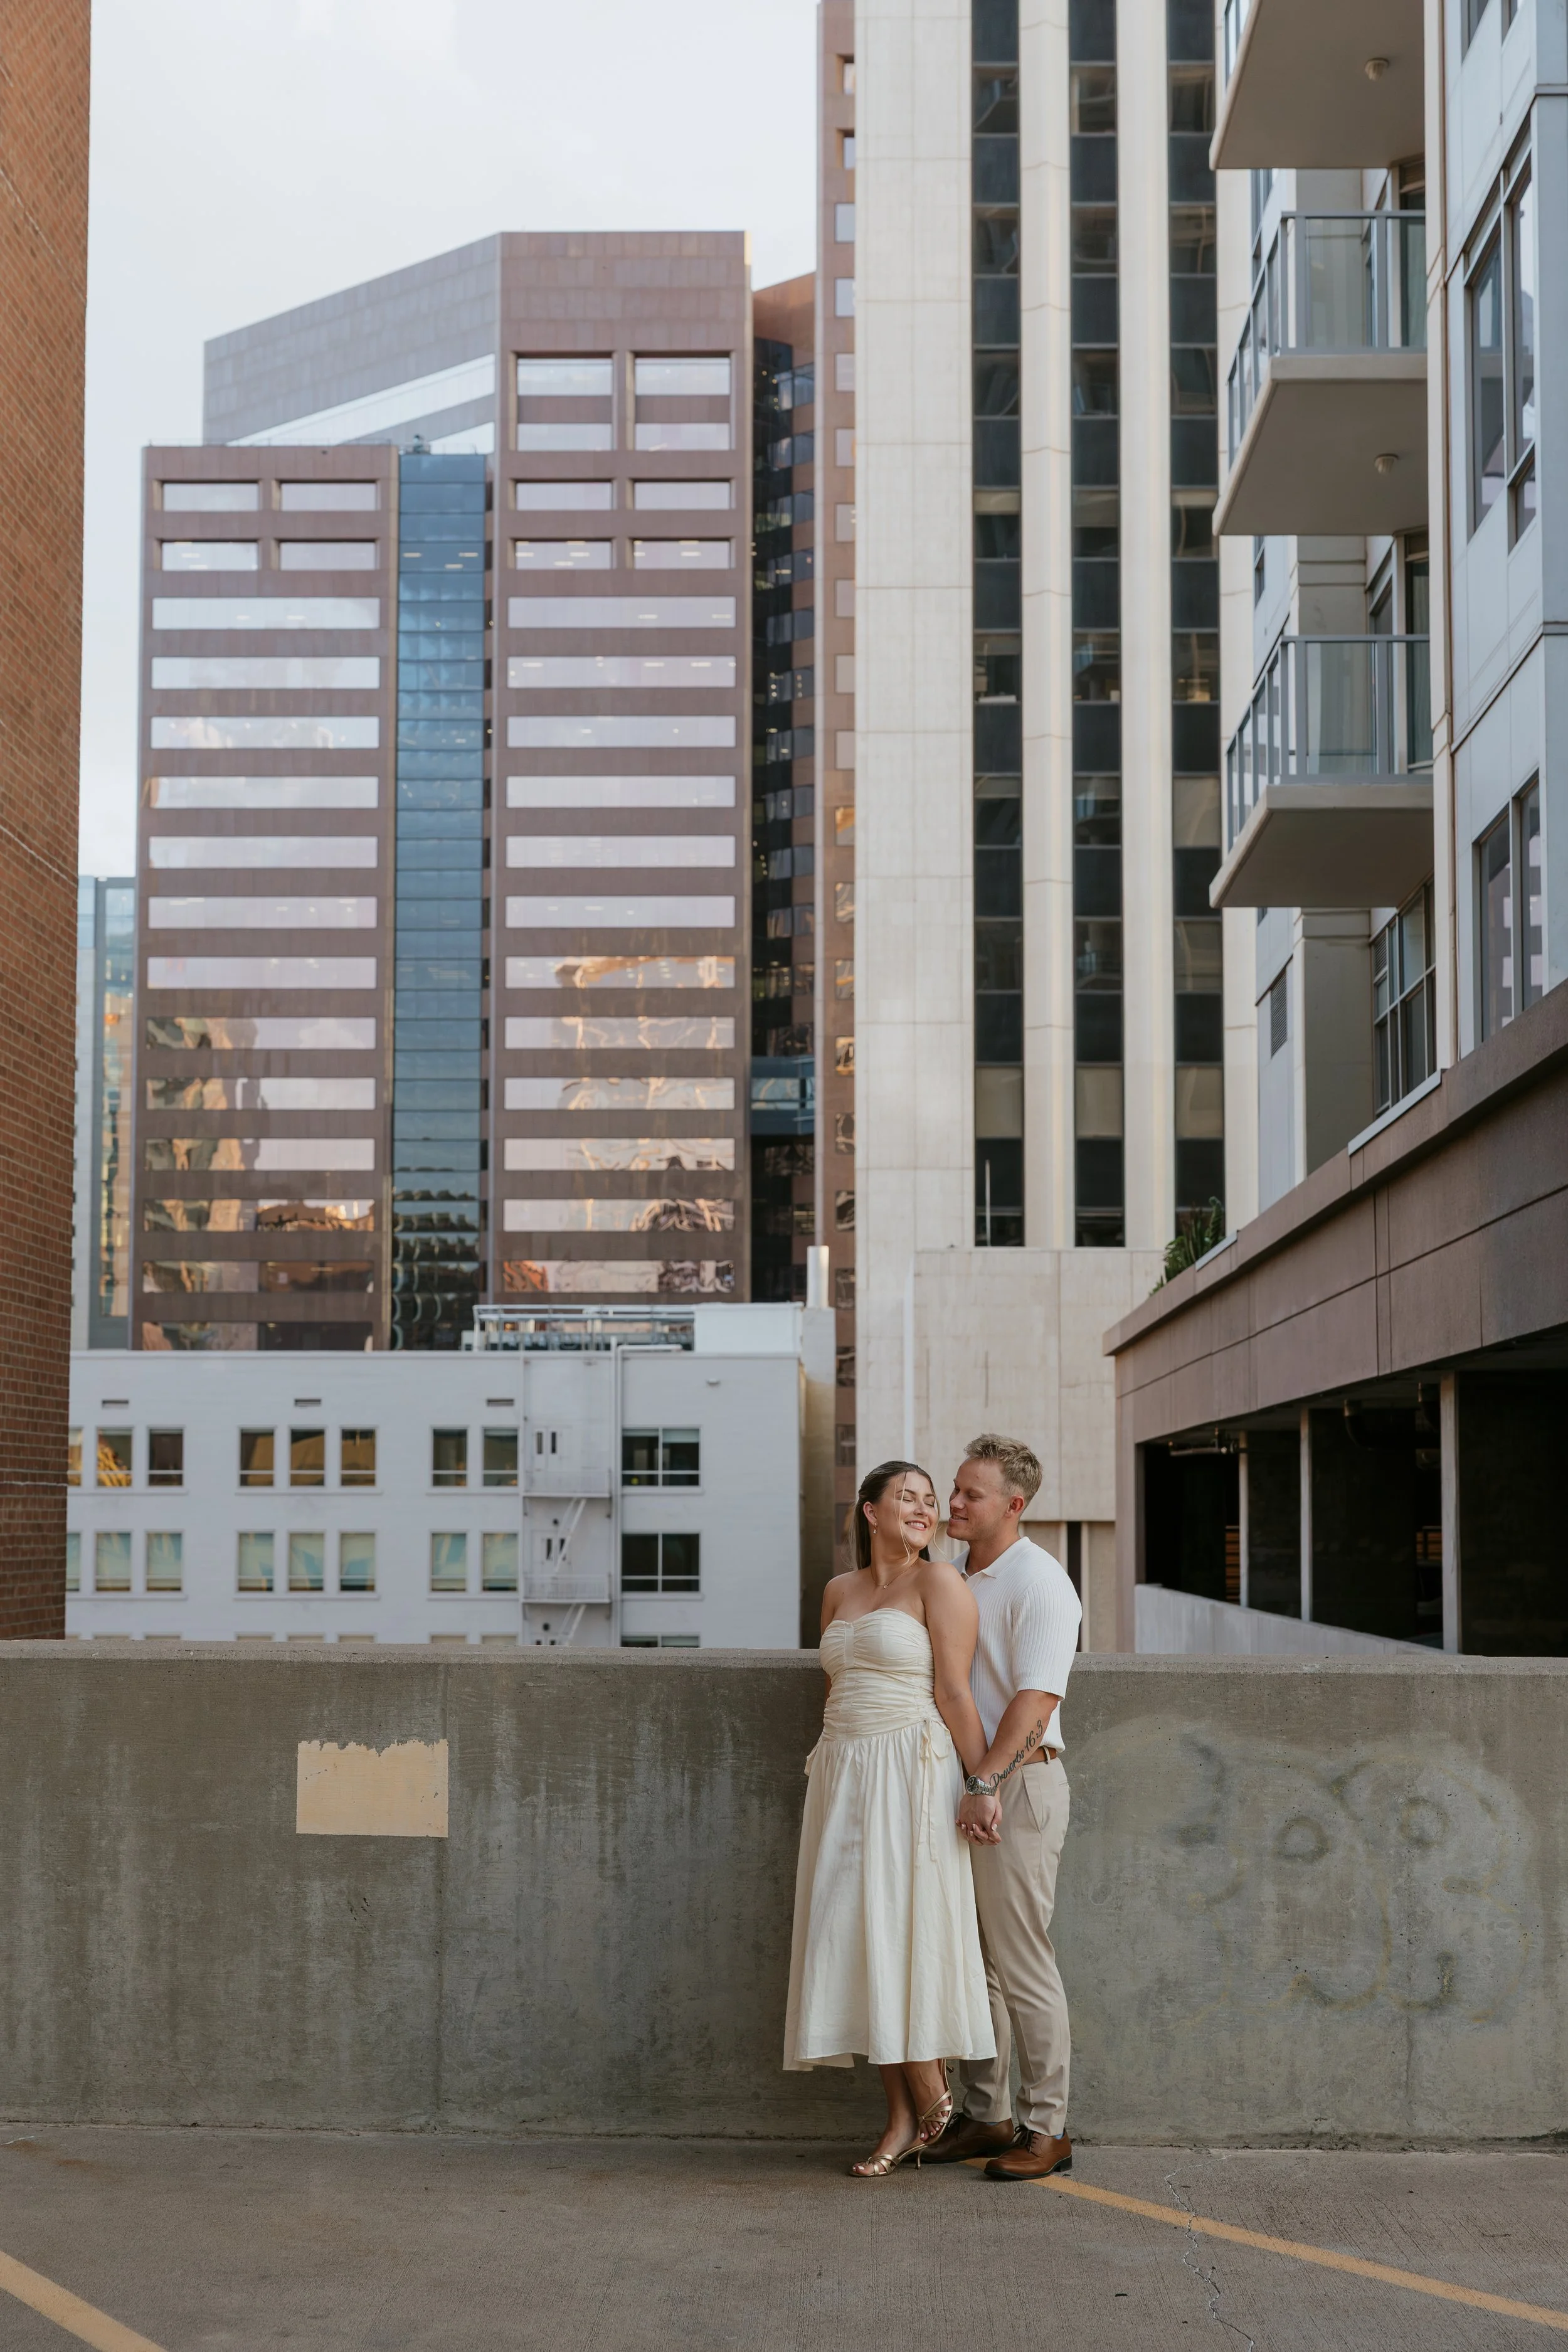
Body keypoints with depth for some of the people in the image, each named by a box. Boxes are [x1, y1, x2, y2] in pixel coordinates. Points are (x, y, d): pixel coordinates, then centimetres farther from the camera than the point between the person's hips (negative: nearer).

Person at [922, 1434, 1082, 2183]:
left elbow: (1035, 1699, -18)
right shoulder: (958, 1580, 16)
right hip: (965, 1784, 8)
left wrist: (986, 1783, -22)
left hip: (1016, 1784, -8)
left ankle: (1045, 2129, 3)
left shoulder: (1038, 1581, -10)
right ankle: (984, 2115, 19)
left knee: (1021, 1964, -5)